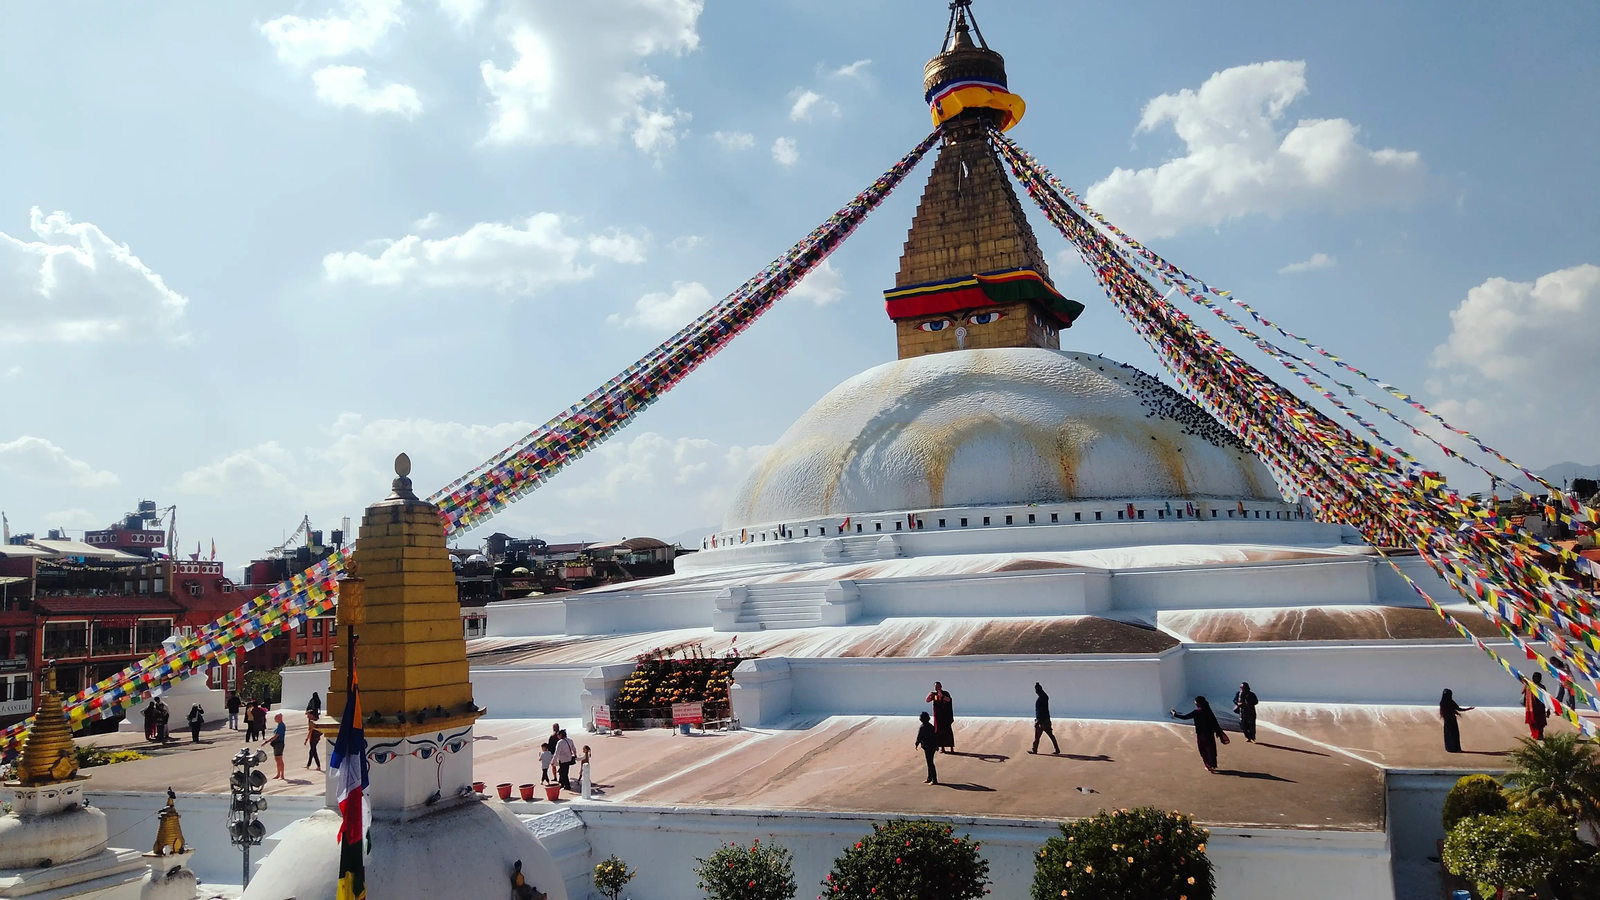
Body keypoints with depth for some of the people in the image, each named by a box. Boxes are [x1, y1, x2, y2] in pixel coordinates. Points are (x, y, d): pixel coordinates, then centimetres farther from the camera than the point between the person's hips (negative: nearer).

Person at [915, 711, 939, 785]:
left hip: (927, 747, -8)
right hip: (933, 746, 8)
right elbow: (936, 736, 14)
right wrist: (936, 745, 22)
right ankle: (929, 778, 26)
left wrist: (916, 744, 7)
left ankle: (934, 780, -4)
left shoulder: (922, 727, -15)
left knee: (930, 763, -4)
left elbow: (919, 737, -10)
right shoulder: (931, 726, 8)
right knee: (930, 763, 18)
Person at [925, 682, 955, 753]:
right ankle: (942, 747, 10)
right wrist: (929, 695, -19)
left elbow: (948, 699, -26)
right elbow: (927, 701, 2)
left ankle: (951, 748, -2)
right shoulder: (934, 694, 9)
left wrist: (942, 696, -46)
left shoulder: (945, 693, -6)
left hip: (945, 716, -4)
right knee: (939, 731, 4)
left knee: (947, 731, -5)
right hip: (937, 716, 4)